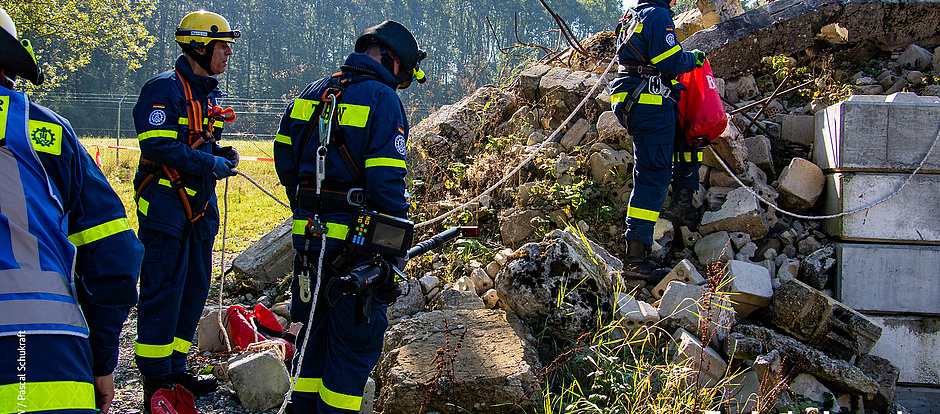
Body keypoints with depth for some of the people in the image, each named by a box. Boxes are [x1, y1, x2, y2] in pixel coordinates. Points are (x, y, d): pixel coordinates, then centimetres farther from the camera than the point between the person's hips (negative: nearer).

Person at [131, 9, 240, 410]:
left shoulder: (206, 93, 17)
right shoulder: (165, 89, -11)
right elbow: (158, 146, -20)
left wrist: (222, 154, 8)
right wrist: (210, 163, -19)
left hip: (199, 204, 9)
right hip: (165, 201, -9)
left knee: (194, 287, 11)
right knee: (163, 289, -6)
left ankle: (174, 368, 21)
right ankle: (155, 380, 1)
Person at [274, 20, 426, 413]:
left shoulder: (311, 93, 13)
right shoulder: (383, 99, -10)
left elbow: (285, 161, 17)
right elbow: (387, 182, -17)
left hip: (309, 233, 7)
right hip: (355, 243, -7)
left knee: (317, 328, 21)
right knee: (356, 340, 4)